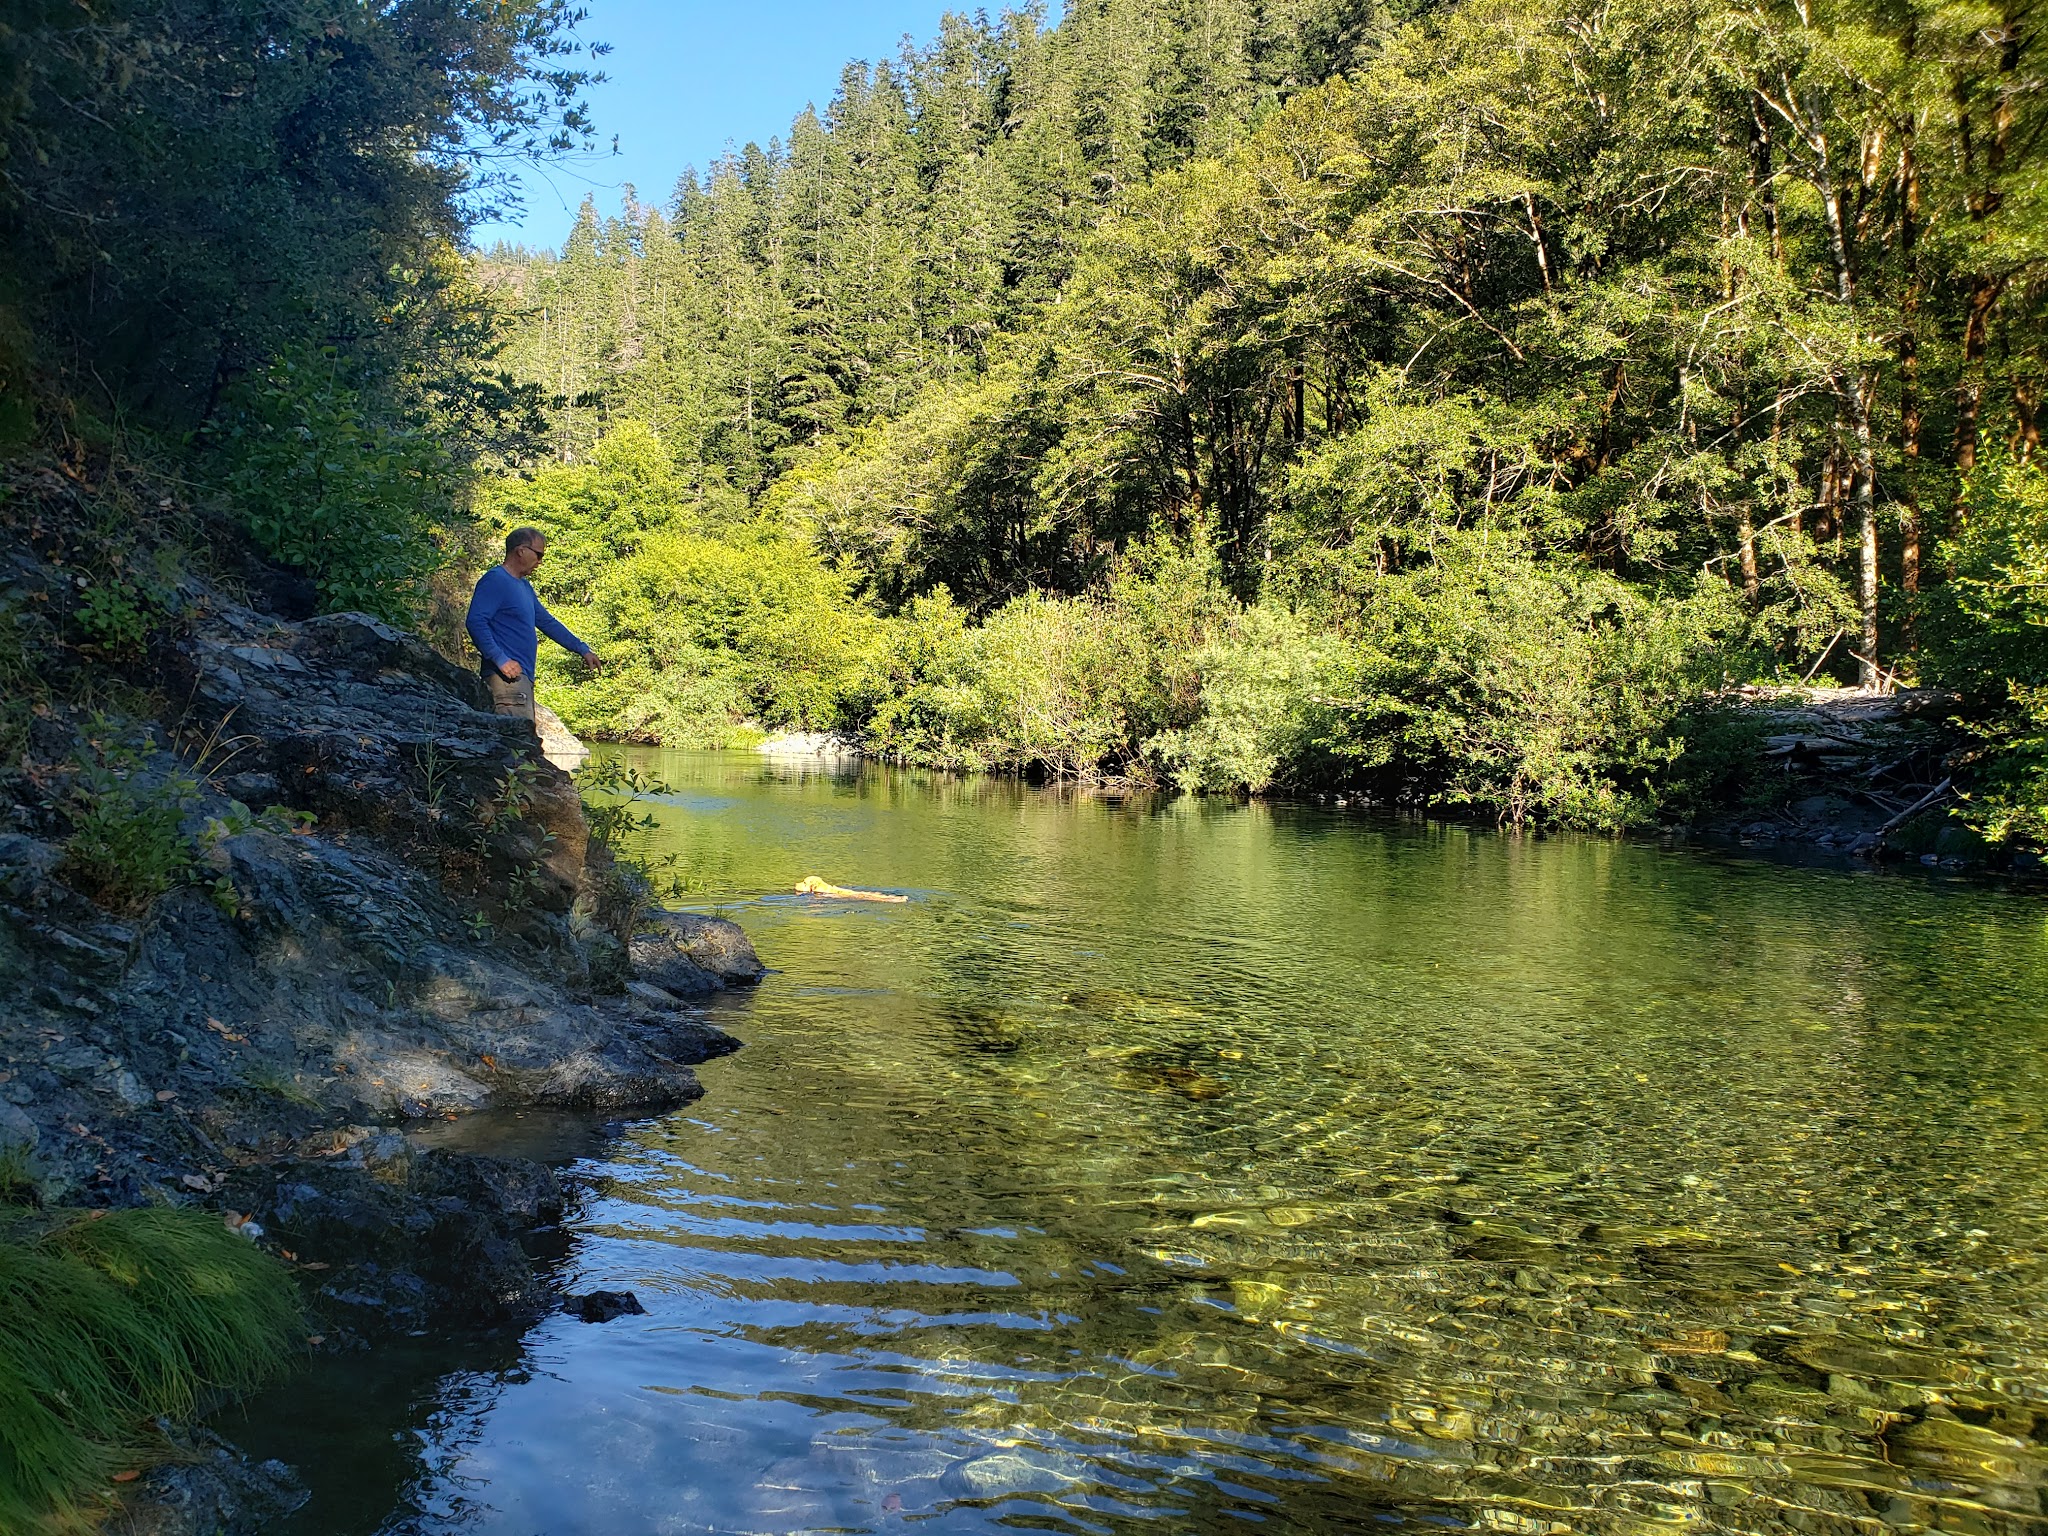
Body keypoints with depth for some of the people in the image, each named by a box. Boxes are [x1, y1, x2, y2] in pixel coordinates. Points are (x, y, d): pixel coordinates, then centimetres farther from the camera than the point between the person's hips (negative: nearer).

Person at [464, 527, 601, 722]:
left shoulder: (524, 586, 21)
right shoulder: (495, 580, -9)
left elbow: (547, 622, 28)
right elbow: (475, 621, -19)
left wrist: (583, 650, 27)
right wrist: (500, 659, -25)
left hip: (523, 676, 10)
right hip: (508, 676, -10)